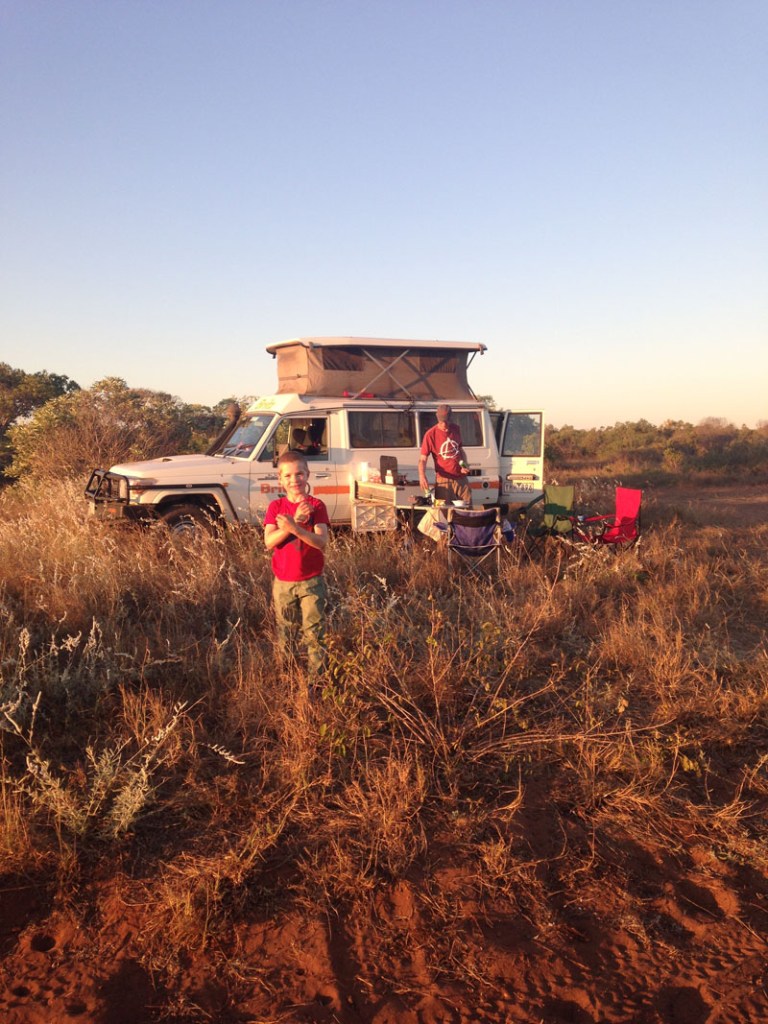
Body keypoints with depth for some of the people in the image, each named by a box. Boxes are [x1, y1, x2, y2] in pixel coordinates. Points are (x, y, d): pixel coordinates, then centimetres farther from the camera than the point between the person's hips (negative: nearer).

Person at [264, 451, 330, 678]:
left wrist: (295, 528, -33)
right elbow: (269, 542, -12)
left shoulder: (316, 506, -5)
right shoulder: (276, 506, 1)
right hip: (283, 582, 2)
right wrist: (295, 521, -24)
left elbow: (321, 541, -17)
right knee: (284, 633, 13)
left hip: (311, 582, -2)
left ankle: (317, 677, 8)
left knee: (314, 633, 0)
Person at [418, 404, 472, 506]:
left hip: (461, 478, 5)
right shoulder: (430, 434, -9)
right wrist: (422, 475, -29)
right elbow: (423, 459, -10)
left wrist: (465, 465, 3)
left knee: (468, 508, 7)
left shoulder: (456, 429, 7)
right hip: (443, 480, -5)